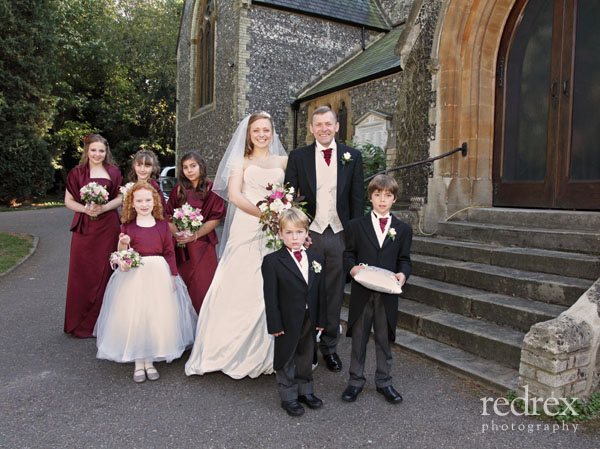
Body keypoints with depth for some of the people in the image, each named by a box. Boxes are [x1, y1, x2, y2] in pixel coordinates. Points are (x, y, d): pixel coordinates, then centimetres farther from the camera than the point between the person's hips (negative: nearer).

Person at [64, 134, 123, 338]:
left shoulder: (113, 173, 7)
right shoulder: (77, 173, 6)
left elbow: (120, 198, 7)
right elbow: (68, 200, 6)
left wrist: (104, 208, -11)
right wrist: (85, 209, -12)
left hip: (108, 227, 0)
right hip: (84, 227, 0)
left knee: (104, 271, 2)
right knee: (82, 273, 1)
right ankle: (79, 323, 12)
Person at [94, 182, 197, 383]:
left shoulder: (162, 225, 3)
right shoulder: (128, 227, 1)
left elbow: (169, 252, 5)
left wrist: (172, 276, 1)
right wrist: (122, 244, -18)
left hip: (159, 275, 1)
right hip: (134, 277, -1)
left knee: (156, 317, 4)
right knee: (135, 317, 0)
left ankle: (150, 361, 19)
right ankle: (138, 362, 16)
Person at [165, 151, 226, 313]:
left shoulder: (211, 189, -3)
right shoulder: (178, 190, 9)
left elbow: (215, 218, -6)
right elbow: (168, 215, 10)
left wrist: (195, 235, -12)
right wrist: (176, 233, -7)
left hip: (202, 244, -3)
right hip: (181, 245, 3)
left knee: (201, 286, -2)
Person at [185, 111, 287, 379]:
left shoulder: (283, 161, 16)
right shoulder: (240, 162, 9)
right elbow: (234, 195, -5)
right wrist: (264, 214, -15)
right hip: (246, 230, -2)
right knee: (240, 289, -2)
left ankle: (265, 354, 18)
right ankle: (235, 352, 12)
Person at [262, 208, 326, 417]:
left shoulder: (316, 258, 2)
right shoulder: (272, 261, -13)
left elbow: (320, 291, 6)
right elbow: (270, 296, -13)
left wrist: (321, 319, 5)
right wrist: (274, 324, -15)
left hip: (310, 321, 5)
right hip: (287, 322, -4)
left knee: (306, 357, 20)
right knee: (286, 360, 10)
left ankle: (305, 391, 38)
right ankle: (289, 397, 27)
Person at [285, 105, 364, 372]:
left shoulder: (352, 157, 6)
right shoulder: (298, 156, 4)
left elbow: (357, 199, 5)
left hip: (340, 235, 1)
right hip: (309, 234, -1)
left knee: (334, 294, 11)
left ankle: (329, 346, 26)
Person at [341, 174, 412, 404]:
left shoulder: (403, 230, 7)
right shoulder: (356, 225, 3)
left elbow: (404, 260, 6)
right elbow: (348, 254, 3)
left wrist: (403, 274, -14)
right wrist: (352, 268, -18)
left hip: (388, 294, 1)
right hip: (361, 293, -1)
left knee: (384, 339, 13)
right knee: (358, 338, 10)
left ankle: (384, 382, 29)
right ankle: (356, 380, 26)